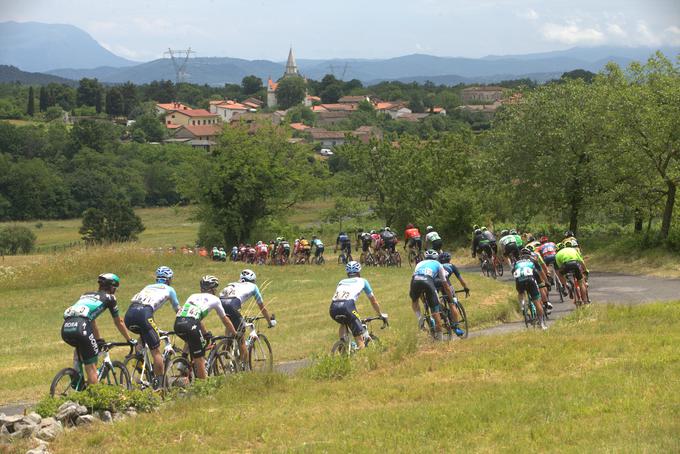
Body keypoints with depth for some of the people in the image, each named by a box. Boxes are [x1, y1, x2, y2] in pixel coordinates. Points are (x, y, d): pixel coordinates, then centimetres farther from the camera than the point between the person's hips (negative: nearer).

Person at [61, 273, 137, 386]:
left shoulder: (86, 295, 34)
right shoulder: (109, 298, 19)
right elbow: (119, 323, 27)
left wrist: (99, 340, 53)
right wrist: (130, 340, 39)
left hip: (65, 328, 6)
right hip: (80, 328, -6)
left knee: (80, 346, 37)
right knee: (91, 366, 4)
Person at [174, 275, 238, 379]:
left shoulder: (193, 296, 33)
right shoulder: (214, 299, 20)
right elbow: (225, 320, 30)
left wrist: (206, 333, 50)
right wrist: (234, 333, 43)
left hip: (177, 323, 5)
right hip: (190, 324, -5)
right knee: (199, 357, 6)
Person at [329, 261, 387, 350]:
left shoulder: (341, 282, 34)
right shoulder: (362, 281, 25)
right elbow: (373, 301, 33)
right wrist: (381, 315, 48)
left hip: (333, 309, 4)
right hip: (347, 306, -4)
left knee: (343, 323, 36)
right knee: (359, 338, 4)